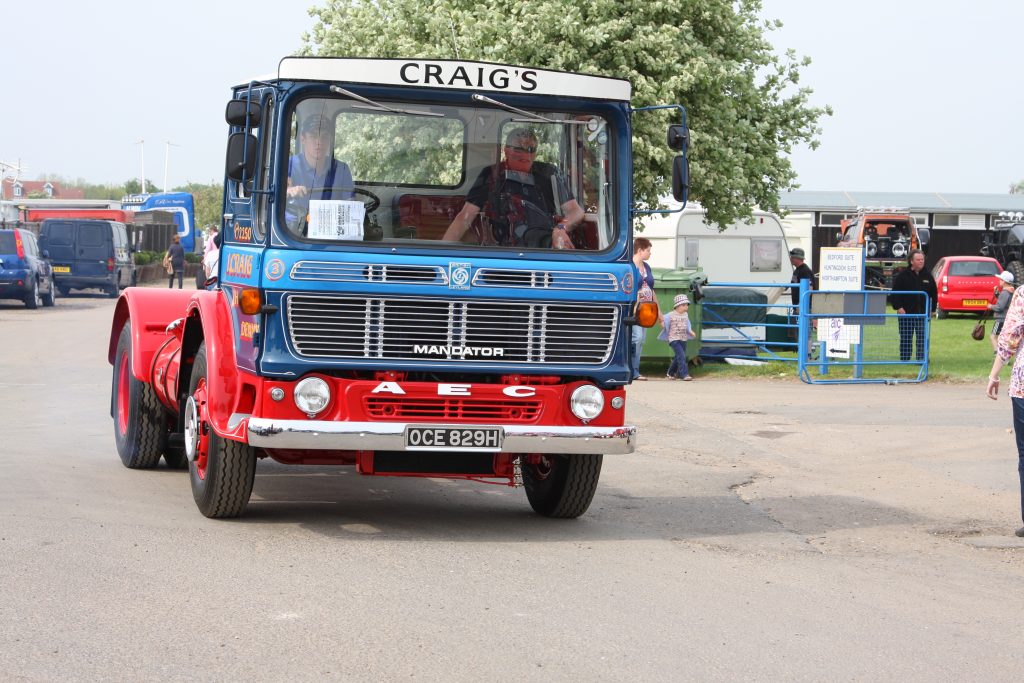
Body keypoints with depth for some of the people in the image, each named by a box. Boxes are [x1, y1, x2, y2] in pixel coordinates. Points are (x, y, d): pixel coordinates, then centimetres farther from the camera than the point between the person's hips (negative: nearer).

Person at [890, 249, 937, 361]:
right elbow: (895, 293, -2)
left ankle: (921, 358, 2)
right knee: (906, 338, 3)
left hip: (922, 313, 2)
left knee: (922, 338, -1)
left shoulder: (927, 276, 8)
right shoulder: (902, 275, -2)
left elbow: (934, 294, 15)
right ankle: (904, 359, 9)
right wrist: (898, 307, -10)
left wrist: (931, 308, 6)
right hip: (906, 313, -2)